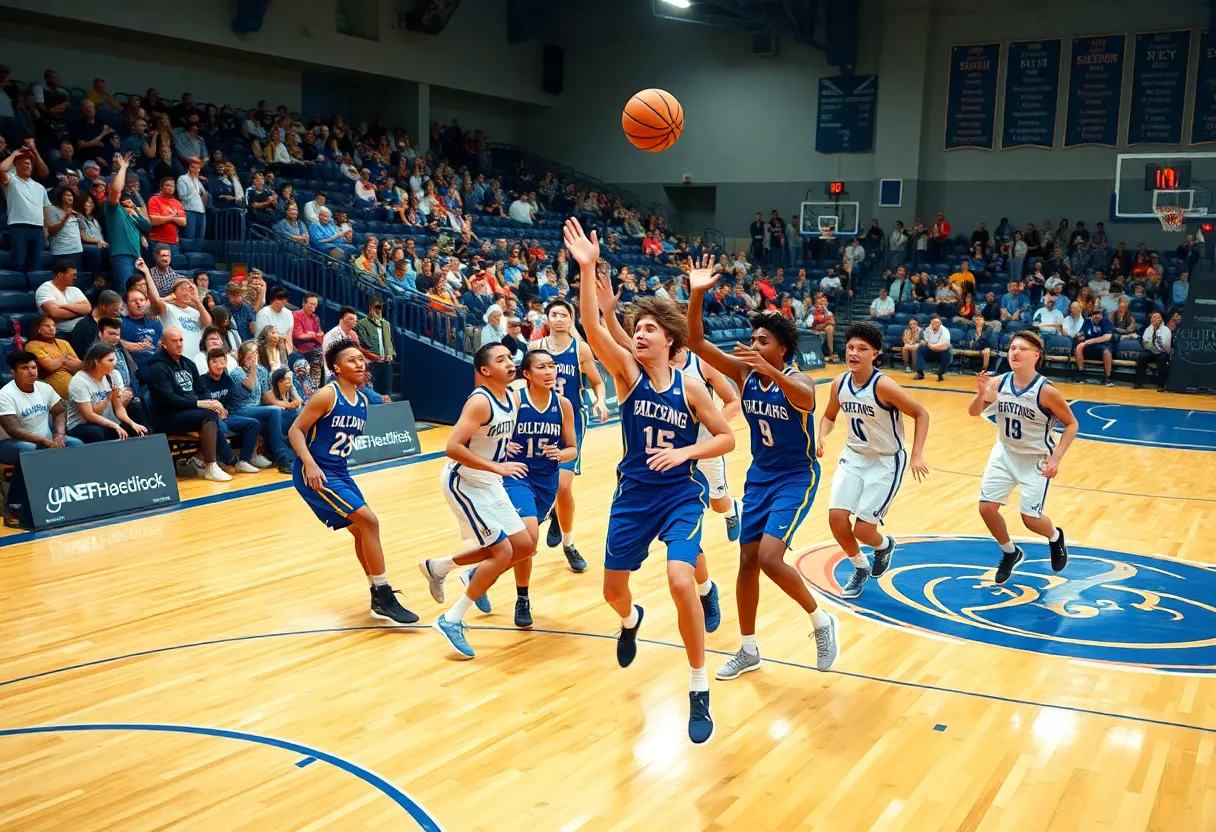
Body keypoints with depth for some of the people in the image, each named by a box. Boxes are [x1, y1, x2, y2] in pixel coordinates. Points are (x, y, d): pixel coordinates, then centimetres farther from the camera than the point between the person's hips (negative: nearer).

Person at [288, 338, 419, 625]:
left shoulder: (362, 400, 9)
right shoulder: (327, 395, -14)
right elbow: (296, 431, -15)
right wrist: (310, 464, -27)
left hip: (339, 472, 9)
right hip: (316, 474, -9)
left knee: (362, 529, 14)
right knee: (369, 522, -15)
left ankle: (379, 597, 28)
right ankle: (384, 600, -9)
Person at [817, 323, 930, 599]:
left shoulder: (883, 385, -24)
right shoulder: (840, 384, -6)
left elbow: (921, 414, -15)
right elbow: (829, 416, 12)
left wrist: (917, 455, -23)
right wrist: (821, 437, -8)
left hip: (886, 462, -5)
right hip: (854, 457, 5)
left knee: (863, 529, -6)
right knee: (836, 518, -7)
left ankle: (884, 546, 33)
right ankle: (861, 568, 20)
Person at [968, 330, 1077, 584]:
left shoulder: (1046, 391, -24)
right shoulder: (998, 382, -14)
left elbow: (1071, 424, -12)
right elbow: (974, 413, -4)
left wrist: (1056, 457, -21)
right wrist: (981, 394, -26)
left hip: (1036, 459, -4)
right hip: (1005, 453, 4)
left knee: (1030, 518, -3)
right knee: (986, 507, -2)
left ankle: (1056, 538, 34)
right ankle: (1010, 553, 25)